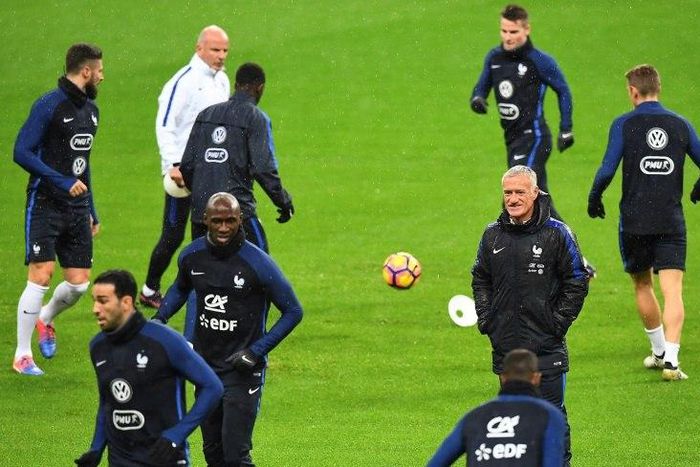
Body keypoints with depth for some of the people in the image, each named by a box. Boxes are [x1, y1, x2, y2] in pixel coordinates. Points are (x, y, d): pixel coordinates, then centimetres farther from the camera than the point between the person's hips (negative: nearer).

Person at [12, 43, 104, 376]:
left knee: (79, 283, 3)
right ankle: (22, 356, -3)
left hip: (77, 209, 7)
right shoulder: (49, 106, -12)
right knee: (41, 276, -12)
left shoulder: (90, 109, 14)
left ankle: (46, 318, 35)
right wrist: (62, 182, -22)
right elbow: (21, 152, -17)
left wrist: (92, 212, 23)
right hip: (45, 206, -7)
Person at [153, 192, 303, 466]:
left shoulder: (258, 263, -16)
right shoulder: (191, 256, -1)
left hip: (242, 371, -5)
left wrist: (256, 351, -14)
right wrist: (159, 318, 6)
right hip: (205, 366, 5)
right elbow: (181, 288, 23)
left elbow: (293, 312, -7)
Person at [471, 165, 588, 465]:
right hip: (505, 345, 4)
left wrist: (558, 322, -7)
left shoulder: (556, 234, -5)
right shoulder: (493, 235, 8)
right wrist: (486, 320, 9)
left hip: (546, 346, -4)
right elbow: (480, 280, 21)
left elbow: (577, 282, -2)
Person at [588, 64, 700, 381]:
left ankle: (659, 351, 29)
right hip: (671, 222, 1)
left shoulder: (624, 125, -5)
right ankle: (670, 359, -20)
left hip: (634, 221, -1)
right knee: (672, 291, -5)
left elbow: (607, 171, -13)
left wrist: (594, 200, 5)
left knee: (642, 285, 19)